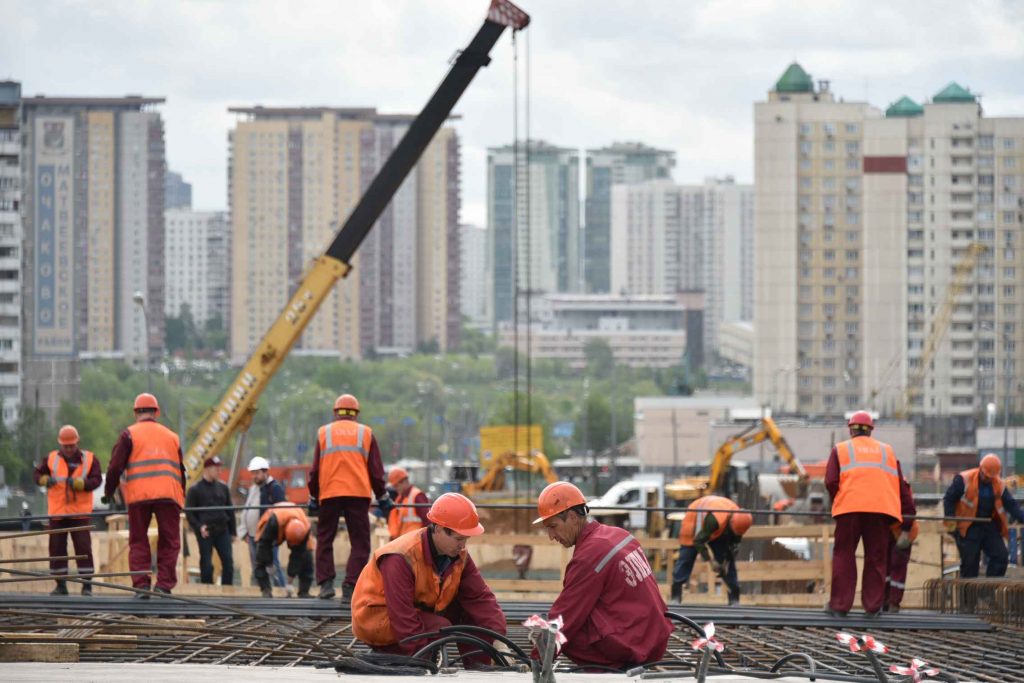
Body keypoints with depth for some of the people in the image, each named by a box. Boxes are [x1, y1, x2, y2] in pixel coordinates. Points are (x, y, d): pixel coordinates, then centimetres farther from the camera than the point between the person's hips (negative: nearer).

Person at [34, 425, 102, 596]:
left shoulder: (89, 459, 0)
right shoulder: (52, 459, 6)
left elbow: (96, 480, -9)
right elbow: (37, 474, 6)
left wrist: (77, 483, -23)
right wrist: (45, 480, -16)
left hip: (80, 513, -2)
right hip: (57, 512, 2)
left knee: (83, 547, -6)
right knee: (57, 547, 5)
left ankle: (87, 585, -1)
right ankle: (60, 585, 14)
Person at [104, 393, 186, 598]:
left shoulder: (129, 435, 5)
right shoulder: (171, 436, 18)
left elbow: (115, 466, -2)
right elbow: (181, 471, 21)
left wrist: (108, 492, 7)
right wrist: (182, 497, 28)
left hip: (138, 496, -2)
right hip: (168, 495, 2)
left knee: (138, 541, 7)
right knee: (169, 542, 6)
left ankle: (141, 585, -3)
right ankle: (164, 584, -5)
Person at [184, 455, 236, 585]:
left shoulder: (223, 488, 13)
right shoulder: (195, 490, -1)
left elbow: (229, 511, 17)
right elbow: (189, 512, -1)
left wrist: (232, 531, 13)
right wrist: (199, 527, -15)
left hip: (222, 531, 4)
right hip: (205, 532, -4)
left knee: (228, 562, -2)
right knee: (206, 565, -2)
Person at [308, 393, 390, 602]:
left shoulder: (324, 433, 10)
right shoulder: (365, 433, 9)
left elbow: (315, 470, 9)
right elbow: (376, 471, 9)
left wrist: (313, 497, 19)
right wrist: (382, 498, 18)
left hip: (329, 493, 1)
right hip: (359, 494, -1)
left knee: (325, 538, 13)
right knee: (359, 543, 3)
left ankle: (326, 583, 2)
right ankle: (350, 588, -7)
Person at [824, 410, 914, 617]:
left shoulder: (840, 449, 15)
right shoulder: (887, 451, 22)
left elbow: (831, 482, 2)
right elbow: (901, 486, 18)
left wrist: (837, 502, 17)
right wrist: (907, 515, 21)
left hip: (849, 507, -2)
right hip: (881, 507, 2)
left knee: (843, 555, 4)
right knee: (876, 557, 8)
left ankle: (839, 605, 1)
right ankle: (874, 605, 7)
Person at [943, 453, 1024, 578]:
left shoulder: (999, 484, 5)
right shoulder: (964, 480, -10)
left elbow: (1011, 504, 7)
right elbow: (949, 499, -6)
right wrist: (950, 519, -17)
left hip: (990, 526, 5)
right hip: (969, 529, -5)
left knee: (1001, 557, -3)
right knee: (970, 562, -2)